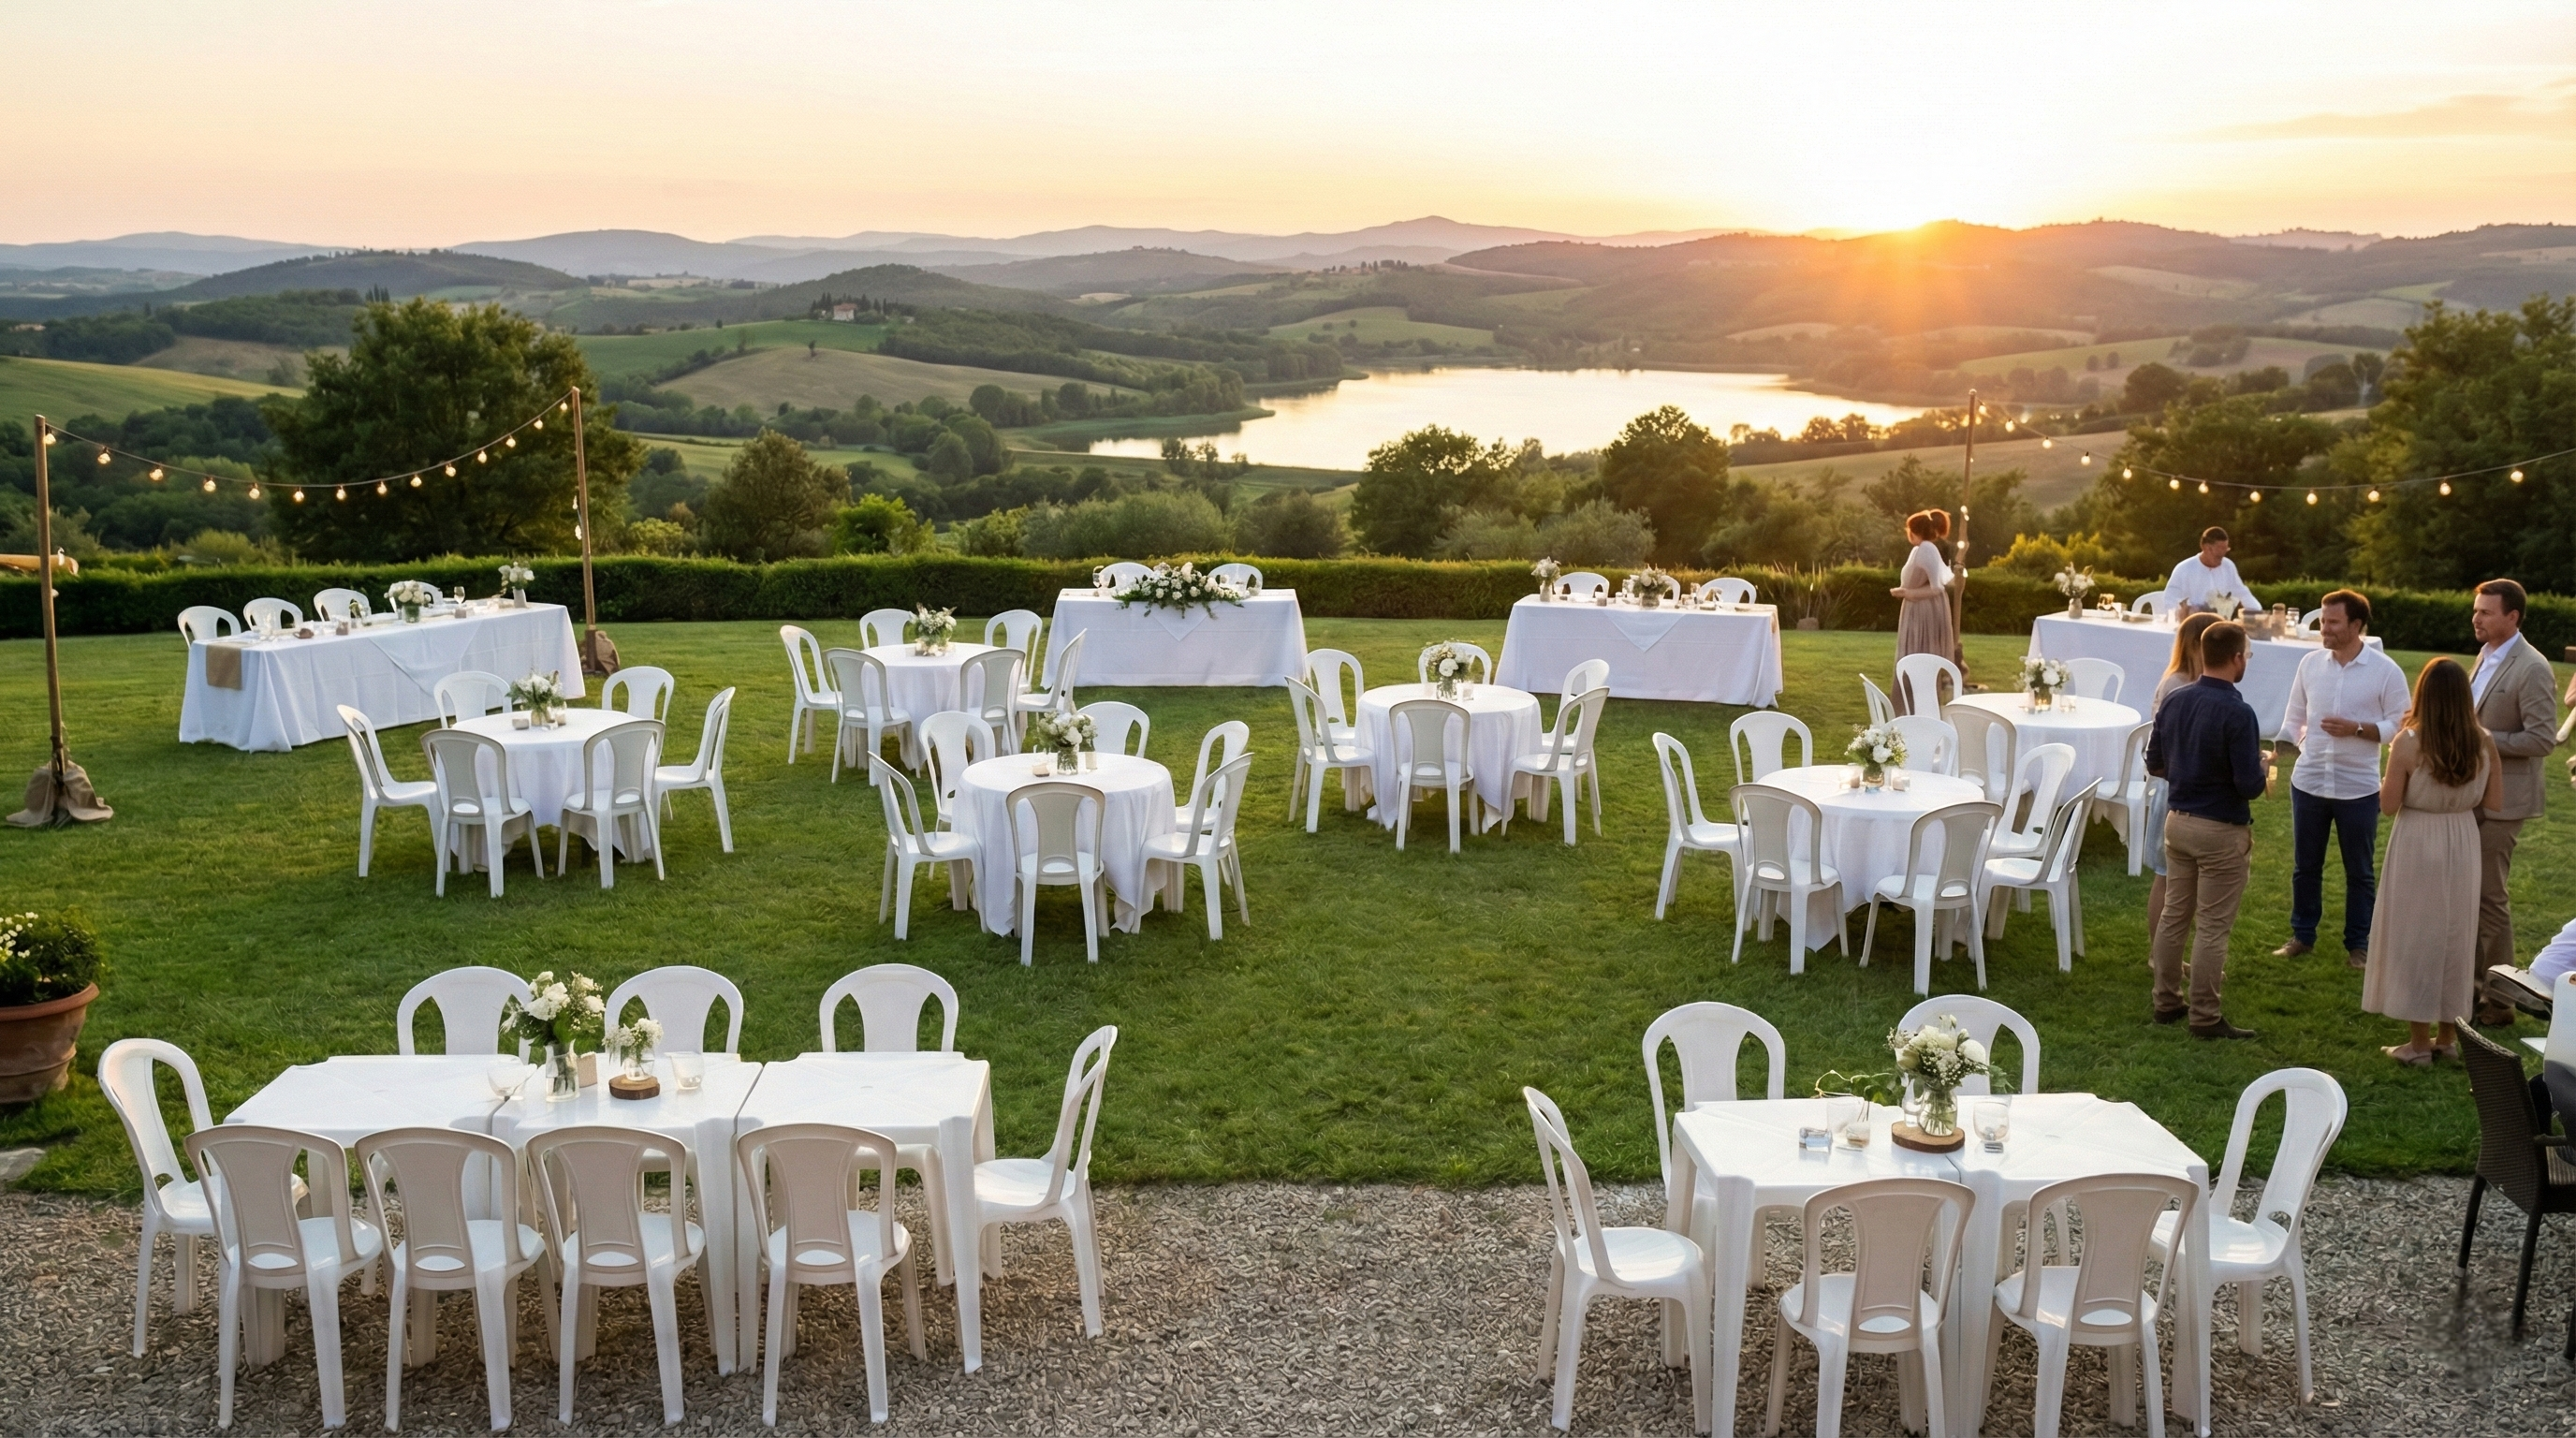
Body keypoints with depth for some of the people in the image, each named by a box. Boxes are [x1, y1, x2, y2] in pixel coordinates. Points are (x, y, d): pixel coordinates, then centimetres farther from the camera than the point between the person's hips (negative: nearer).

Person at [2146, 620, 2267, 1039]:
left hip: (2177, 820, 7)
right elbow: (2250, 785, -21)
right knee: (2212, 927, 2)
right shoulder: (2238, 713, -21)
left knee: (2174, 915, 16)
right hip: (2221, 831, -7)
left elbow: (2154, 763, 9)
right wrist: (2261, 767, 0)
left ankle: (2166, 1001, 26)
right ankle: (2205, 1017, 9)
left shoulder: (2174, 702, 0)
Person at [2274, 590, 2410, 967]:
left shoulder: (2386, 671, -9)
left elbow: (2399, 725, -6)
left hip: (2359, 788, -3)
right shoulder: (2310, 664, 0)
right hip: (2308, 782, 3)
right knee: (2305, 866, 14)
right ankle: (2302, 935, 29)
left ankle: (2358, 944, 24)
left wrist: (2357, 729, -19)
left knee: (2359, 872, 11)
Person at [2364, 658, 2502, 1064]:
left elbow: (2388, 805, -12)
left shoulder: (2409, 742, -17)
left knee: (2416, 935, 6)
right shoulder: (2483, 742, -6)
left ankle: (2419, 1042, 11)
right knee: (2455, 936, 15)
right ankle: (2449, 1038, 25)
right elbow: (2493, 802, 2)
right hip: (2463, 844, 4)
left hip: (2418, 845, -4)